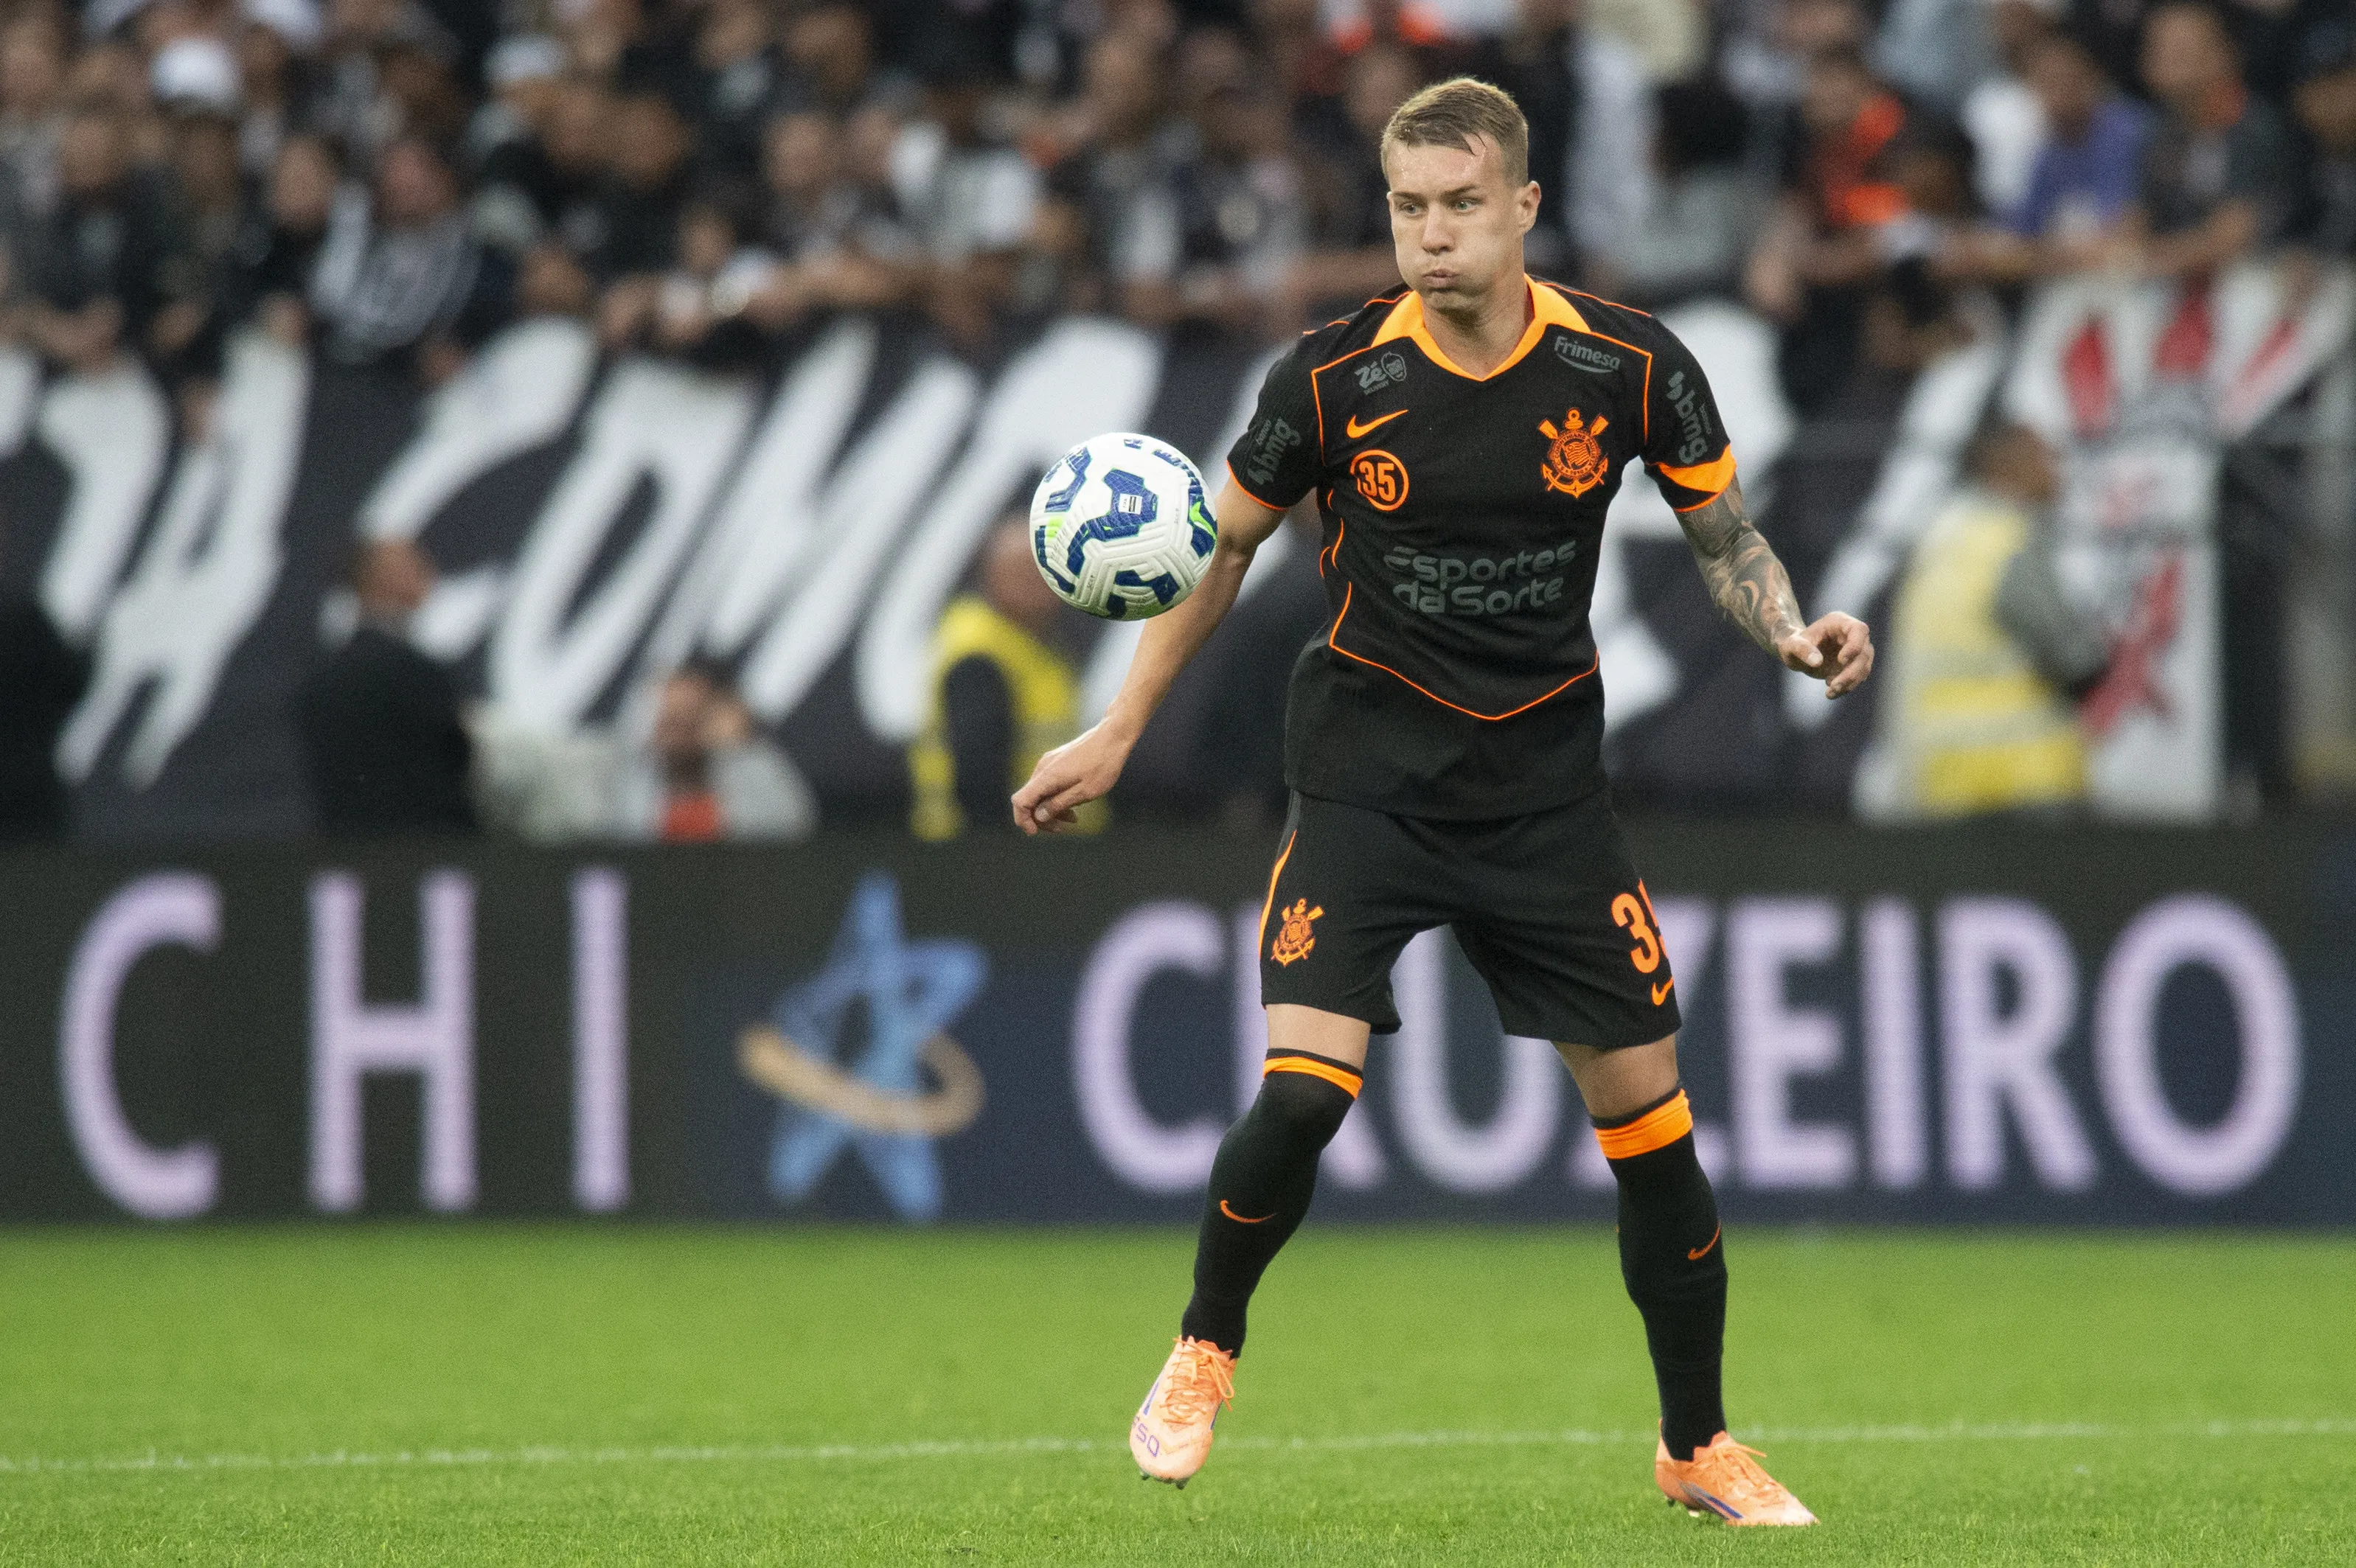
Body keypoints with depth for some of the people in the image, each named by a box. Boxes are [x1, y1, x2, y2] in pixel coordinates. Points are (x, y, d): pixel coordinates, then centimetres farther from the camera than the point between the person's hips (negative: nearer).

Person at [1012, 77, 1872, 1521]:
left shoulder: (1629, 367, -8)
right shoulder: (1337, 376, -10)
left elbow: (1726, 537, 6)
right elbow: (1225, 547, 5)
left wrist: (1796, 631, -15)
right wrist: (1120, 733, 8)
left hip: (1548, 787, 2)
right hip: (1368, 778, -1)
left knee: (1647, 1104, 1)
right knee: (1303, 1094, -18)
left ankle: (1699, 1446, 19)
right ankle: (1205, 1352, 10)